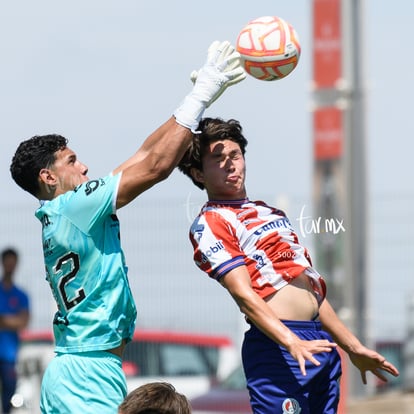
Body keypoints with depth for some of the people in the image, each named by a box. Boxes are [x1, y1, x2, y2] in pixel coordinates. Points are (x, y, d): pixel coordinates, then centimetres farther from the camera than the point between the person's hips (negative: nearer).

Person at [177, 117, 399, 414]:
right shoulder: (209, 224, -2)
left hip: (320, 343, 8)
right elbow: (244, 294, -15)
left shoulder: (272, 214, 25)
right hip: (277, 345, -8)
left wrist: (354, 347, 25)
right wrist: (292, 344, -28)